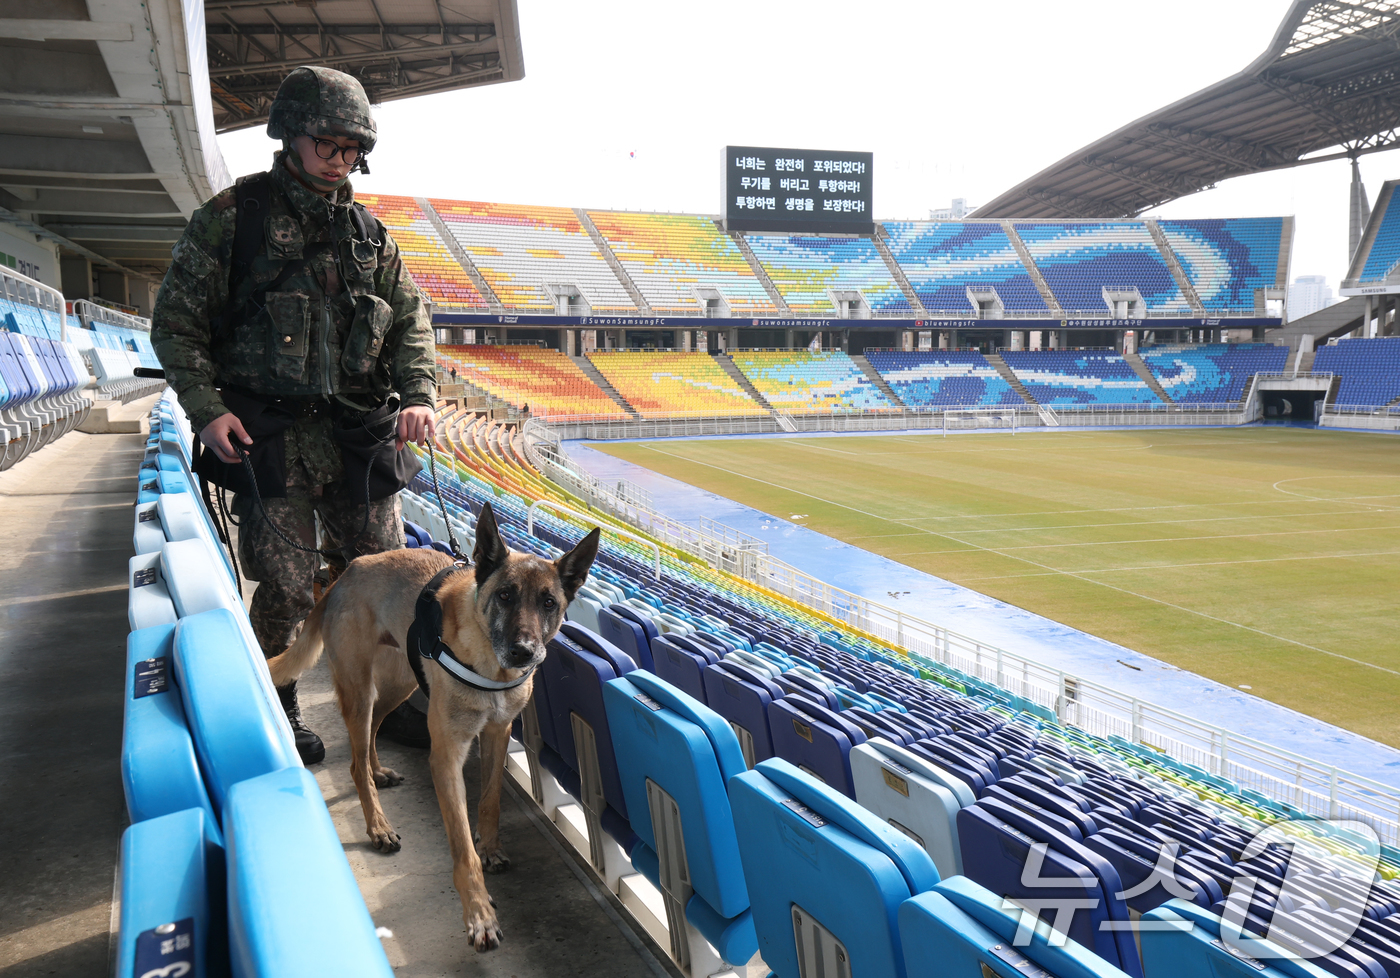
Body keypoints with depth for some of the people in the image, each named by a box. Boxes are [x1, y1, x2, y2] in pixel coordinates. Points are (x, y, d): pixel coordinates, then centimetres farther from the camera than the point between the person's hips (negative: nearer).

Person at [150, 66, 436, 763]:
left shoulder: (367, 233, 12)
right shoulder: (231, 217, 1)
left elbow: (410, 320, 13)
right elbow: (176, 324, 2)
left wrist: (418, 393, -5)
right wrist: (206, 409, -10)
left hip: (360, 431, 4)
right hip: (270, 436, -3)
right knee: (287, 588, 0)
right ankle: (276, 709, 23)